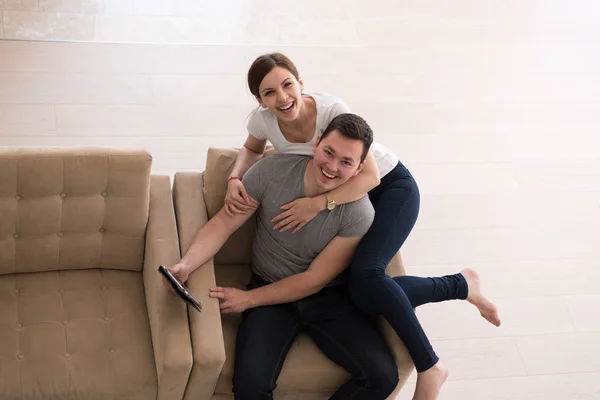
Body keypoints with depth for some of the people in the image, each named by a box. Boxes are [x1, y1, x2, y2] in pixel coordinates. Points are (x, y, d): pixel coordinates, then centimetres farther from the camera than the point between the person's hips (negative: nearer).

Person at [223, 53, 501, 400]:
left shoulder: (332, 109, -30)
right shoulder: (263, 121, -16)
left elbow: (370, 176, -29)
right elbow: (251, 150, 8)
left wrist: (319, 203, -37)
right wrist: (235, 179, -13)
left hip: (390, 186, -6)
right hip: (347, 196, 6)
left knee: (365, 273, -30)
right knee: (365, 296, -6)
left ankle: (429, 368, -18)